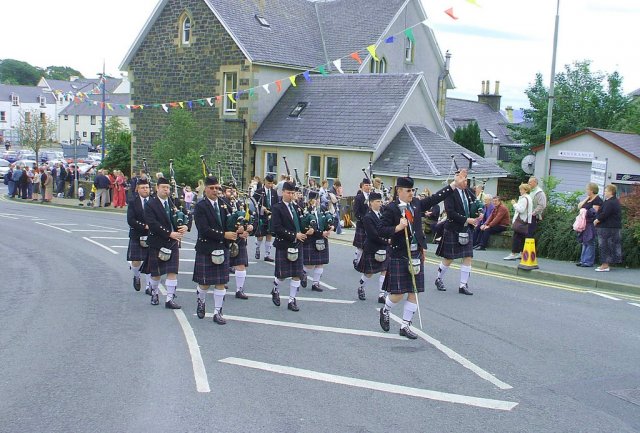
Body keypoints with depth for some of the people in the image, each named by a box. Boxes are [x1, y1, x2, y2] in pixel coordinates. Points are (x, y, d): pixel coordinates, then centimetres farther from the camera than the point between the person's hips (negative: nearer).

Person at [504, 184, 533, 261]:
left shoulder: (524, 199, -15)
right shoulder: (529, 198, 17)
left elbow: (521, 210, -21)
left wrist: (514, 204, -11)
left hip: (521, 220, -10)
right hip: (526, 220, 10)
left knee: (516, 237, -9)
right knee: (522, 237, 11)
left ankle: (513, 254, -11)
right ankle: (522, 253, 13)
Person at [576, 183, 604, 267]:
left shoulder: (597, 200, -10)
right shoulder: (588, 199, 17)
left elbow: (594, 212, -17)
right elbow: (579, 206, 10)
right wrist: (586, 199, 4)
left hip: (591, 225, -9)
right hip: (585, 224, 9)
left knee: (590, 243, -5)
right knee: (584, 243, 12)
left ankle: (589, 262, -2)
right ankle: (583, 260, 17)